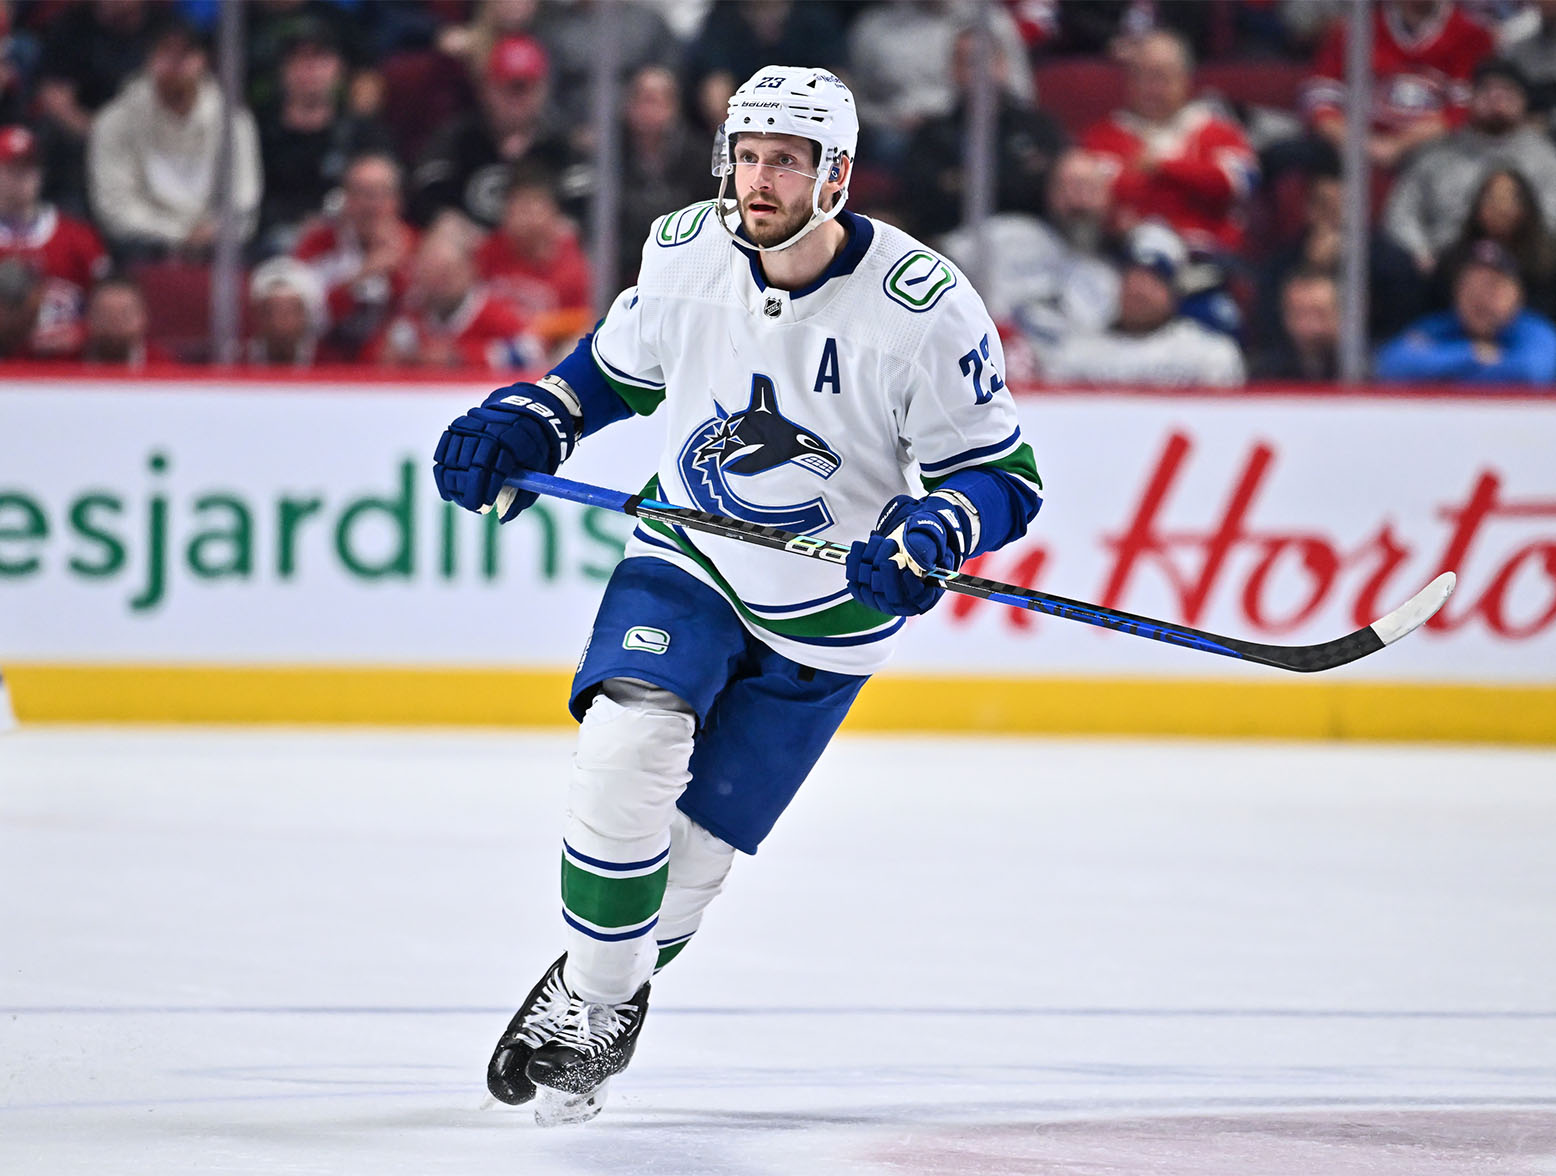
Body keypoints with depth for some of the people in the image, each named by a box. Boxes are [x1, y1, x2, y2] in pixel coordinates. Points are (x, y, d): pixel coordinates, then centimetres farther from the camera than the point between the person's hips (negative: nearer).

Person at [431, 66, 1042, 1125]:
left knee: (692, 849, -1)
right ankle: (584, 995, -7)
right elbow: (615, 367, 10)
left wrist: (923, 543, -35)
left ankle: (610, 997, 27)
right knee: (629, 746, -24)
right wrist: (522, 424, -7)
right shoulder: (684, 254, -10)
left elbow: (1002, 475, -16)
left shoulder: (924, 308, -22)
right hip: (687, 562, 2)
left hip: (825, 616, -2)